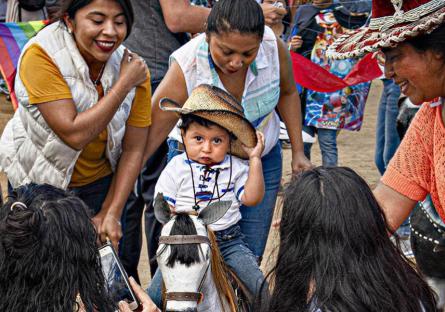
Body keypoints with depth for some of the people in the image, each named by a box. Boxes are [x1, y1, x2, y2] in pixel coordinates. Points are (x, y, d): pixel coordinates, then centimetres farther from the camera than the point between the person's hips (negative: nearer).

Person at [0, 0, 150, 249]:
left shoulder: (133, 68, -14)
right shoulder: (41, 56, -26)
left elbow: (133, 150, -9)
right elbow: (74, 134, -32)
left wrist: (112, 213, -15)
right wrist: (124, 84, -28)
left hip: (100, 182, 3)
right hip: (38, 180, -3)